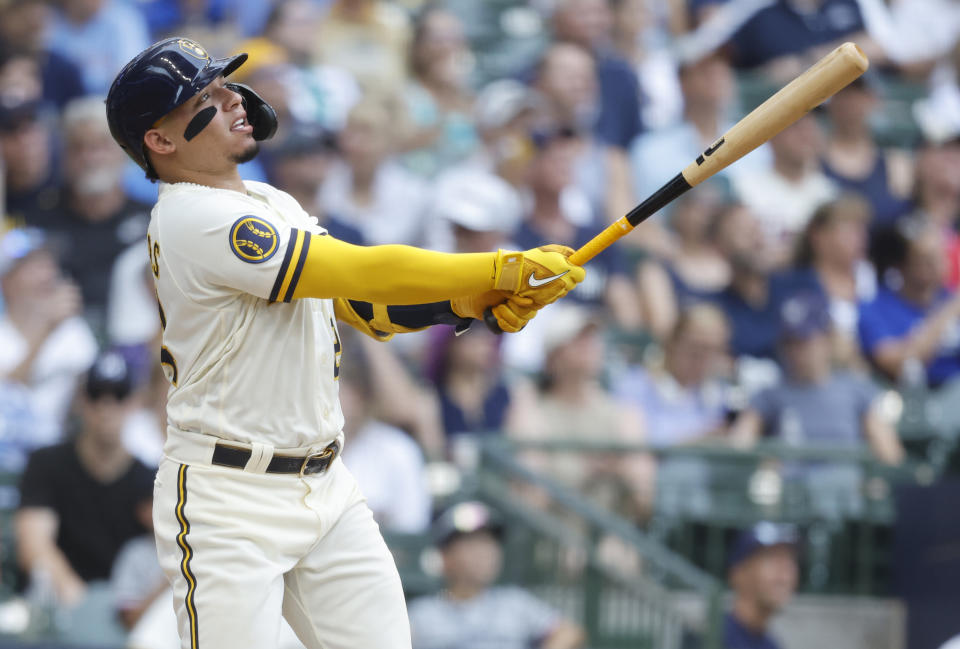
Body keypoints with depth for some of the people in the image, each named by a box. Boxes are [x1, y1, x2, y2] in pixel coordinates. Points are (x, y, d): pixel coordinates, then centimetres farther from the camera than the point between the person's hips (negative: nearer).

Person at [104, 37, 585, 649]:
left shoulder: (271, 203, 15)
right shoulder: (193, 219, -16)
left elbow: (369, 309, 8)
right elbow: (365, 275, -20)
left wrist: (479, 300, -9)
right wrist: (504, 270, -16)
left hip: (328, 488, 8)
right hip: (230, 506, -8)